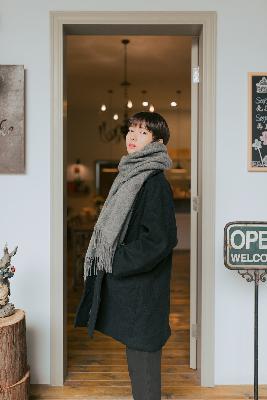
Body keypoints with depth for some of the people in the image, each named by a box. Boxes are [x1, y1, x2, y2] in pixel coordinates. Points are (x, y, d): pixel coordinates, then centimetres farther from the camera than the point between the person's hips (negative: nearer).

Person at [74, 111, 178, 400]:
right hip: (126, 282, 9)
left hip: (142, 289, -9)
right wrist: (107, 257, 9)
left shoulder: (155, 183, -17)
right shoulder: (130, 176, 12)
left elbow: (159, 240, -23)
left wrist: (117, 262, -16)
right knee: (136, 354, 20)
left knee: (142, 354, 2)